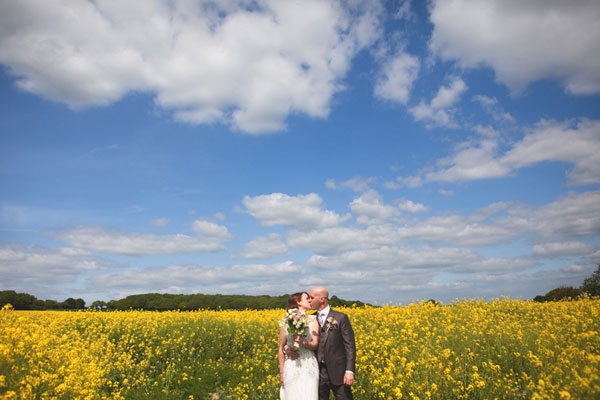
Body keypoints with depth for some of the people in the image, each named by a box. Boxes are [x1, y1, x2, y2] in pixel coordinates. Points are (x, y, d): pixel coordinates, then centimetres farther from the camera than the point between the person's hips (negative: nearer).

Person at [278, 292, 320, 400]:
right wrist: (281, 372, 4)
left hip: (309, 366, 0)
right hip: (292, 366, 0)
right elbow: (281, 348, 6)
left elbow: (315, 345, -4)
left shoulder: (312, 320, 3)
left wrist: (302, 341, -24)